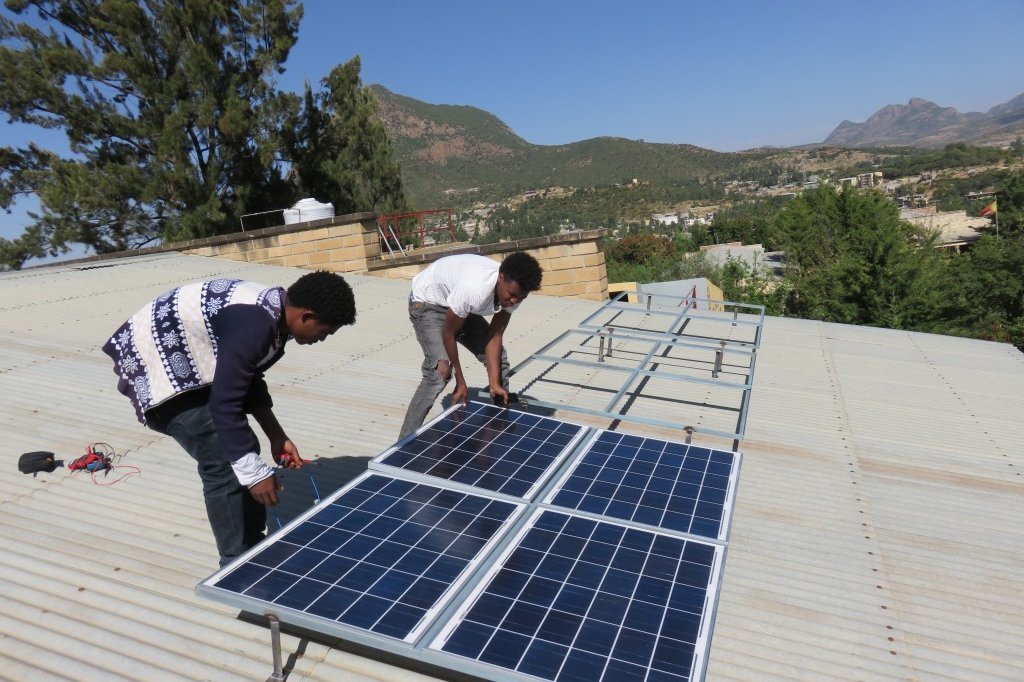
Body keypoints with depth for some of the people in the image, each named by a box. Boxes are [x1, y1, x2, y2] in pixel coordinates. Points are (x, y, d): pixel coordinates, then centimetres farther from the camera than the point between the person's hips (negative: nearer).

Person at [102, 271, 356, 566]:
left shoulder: (272, 313, -2)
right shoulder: (253, 325, -32)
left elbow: (248, 381, 9)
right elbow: (224, 403, -29)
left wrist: (277, 437, 8)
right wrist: (254, 473, -23)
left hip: (184, 362, 10)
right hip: (155, 361, -10)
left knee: (240, 449, 11)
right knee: (224, 465, -9)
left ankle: (253, 549, 26)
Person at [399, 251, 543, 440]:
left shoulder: (512, 290, -20)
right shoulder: (473, 289, -41)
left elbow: (494, 336, -14)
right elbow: (448, 333, -27)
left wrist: (494, 383, -21)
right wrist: (460, 382, -21)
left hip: (462, 309, 7)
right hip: (427, 302, -7)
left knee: (498, 358, 1)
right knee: (441, 370, -25)